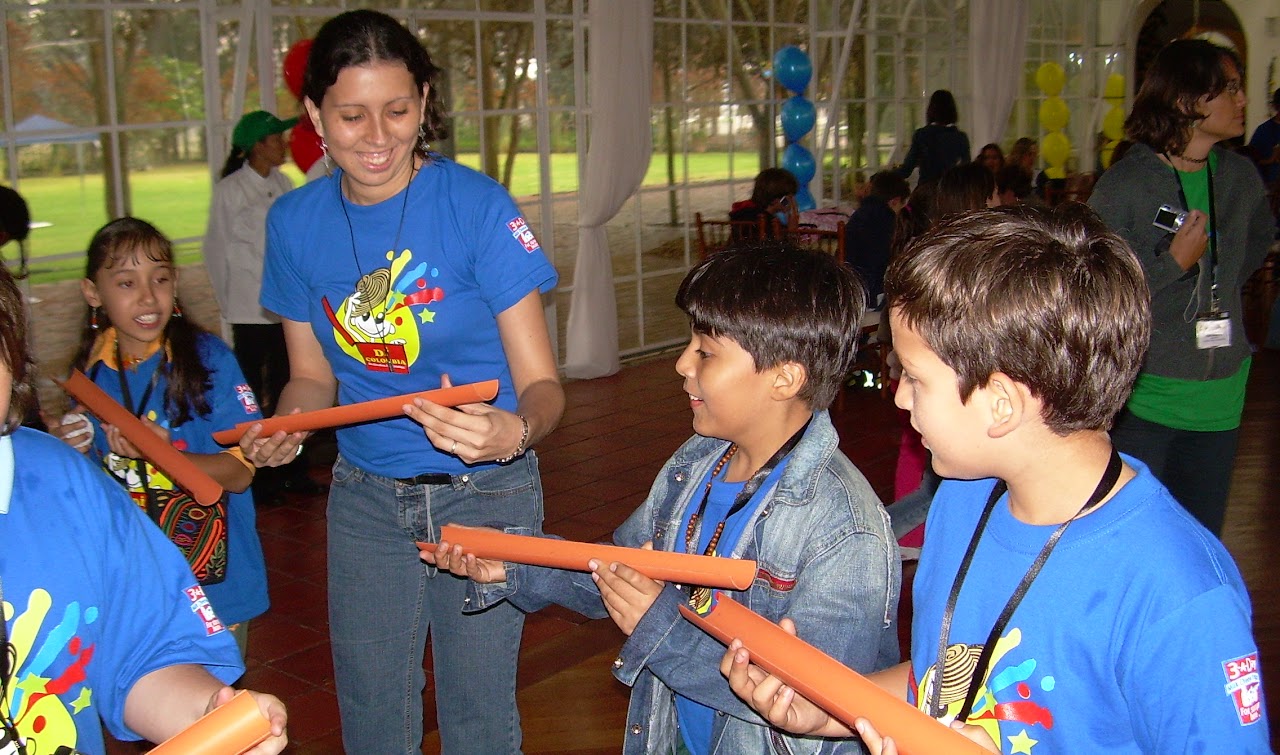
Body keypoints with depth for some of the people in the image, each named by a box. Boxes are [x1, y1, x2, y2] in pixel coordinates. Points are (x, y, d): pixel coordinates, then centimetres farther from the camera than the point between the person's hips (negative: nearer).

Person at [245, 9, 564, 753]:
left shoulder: (477, 205, -17)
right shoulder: (295, 221, -4)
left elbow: (542, 383, -18)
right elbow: (312, 375, 6)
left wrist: (513, 432, -40)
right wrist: (282, 431, -16)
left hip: (484, 493, -3)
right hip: (365, 494, 4)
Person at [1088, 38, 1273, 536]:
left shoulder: (1240, 176, 5)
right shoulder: (1123, 186, -12)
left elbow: (1261, 235, 28)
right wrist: (1175, 263, -17)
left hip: (1220, 398, 6)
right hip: (1142, 399, -5)